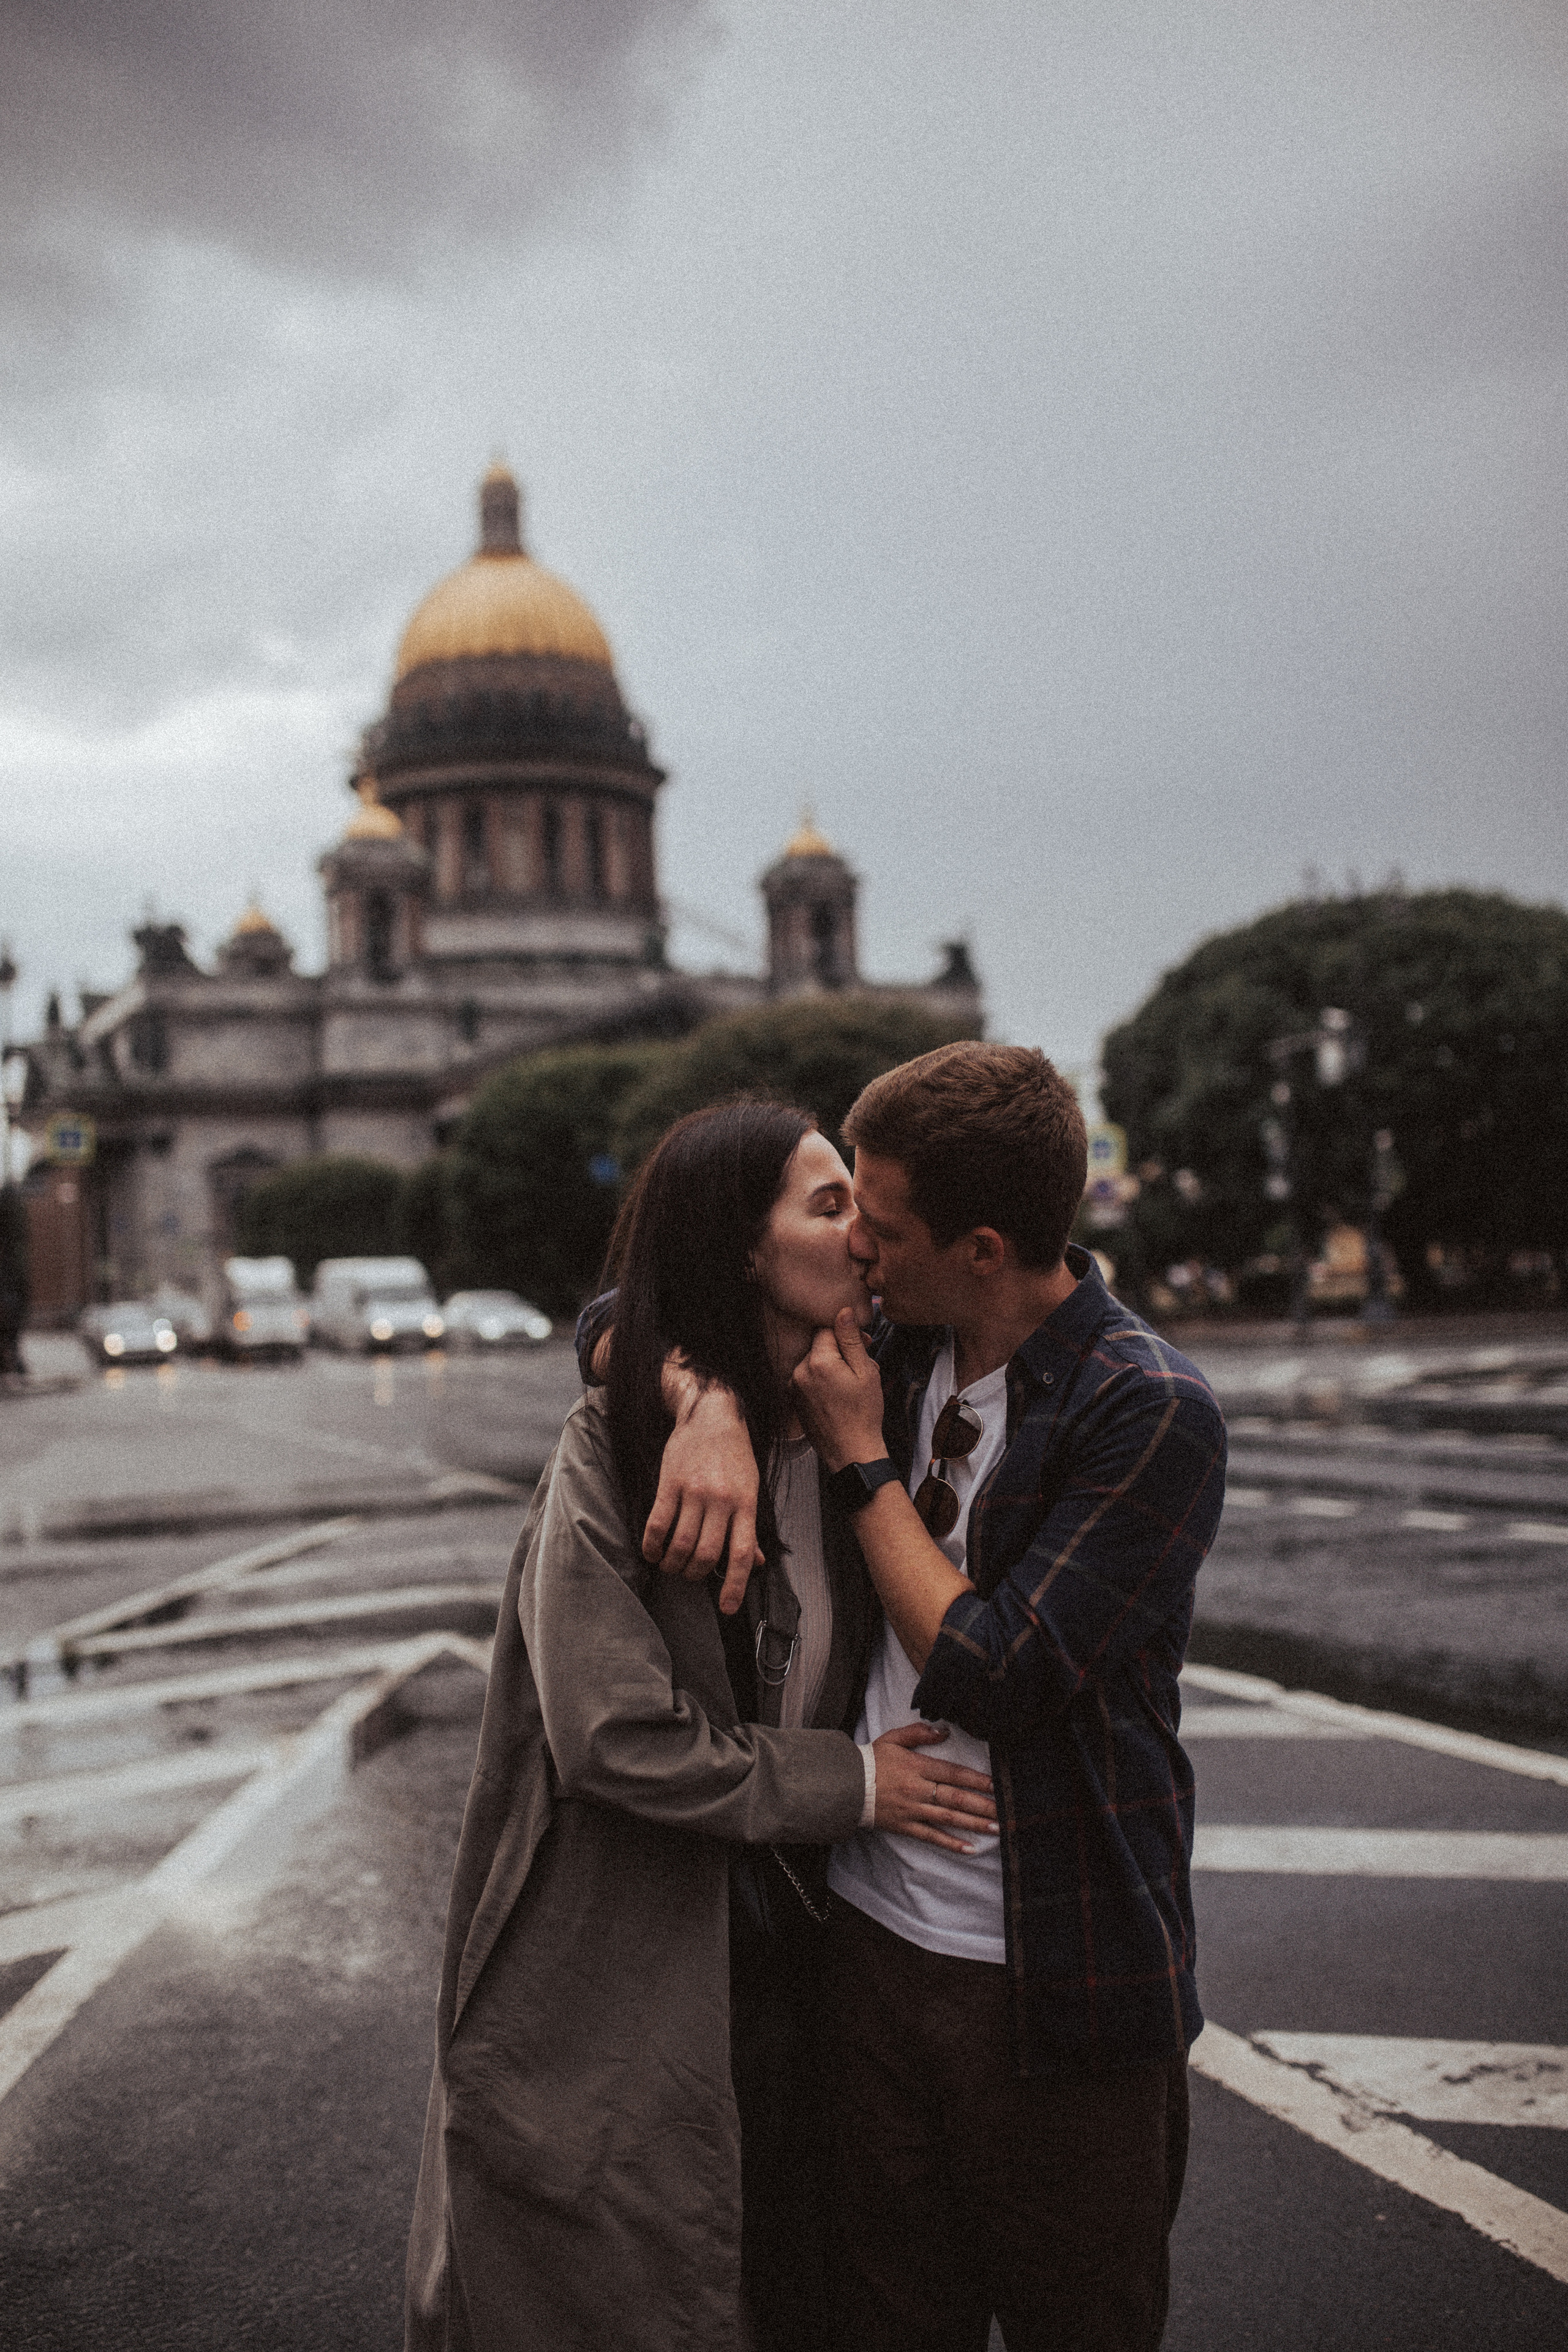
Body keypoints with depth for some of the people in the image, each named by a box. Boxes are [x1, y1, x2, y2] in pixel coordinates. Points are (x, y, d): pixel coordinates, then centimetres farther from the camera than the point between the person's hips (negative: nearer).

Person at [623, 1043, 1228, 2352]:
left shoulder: (1152, 1415, -17)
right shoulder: (894, 1352, 2)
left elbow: (992, 1676, -21)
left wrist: (861, 1459, -13)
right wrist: (709, 1406, -13)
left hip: (1059, 1983, -5)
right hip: (877, 1937, 5)